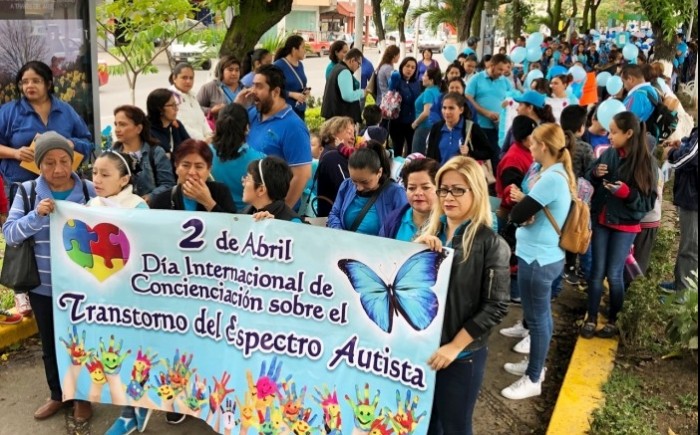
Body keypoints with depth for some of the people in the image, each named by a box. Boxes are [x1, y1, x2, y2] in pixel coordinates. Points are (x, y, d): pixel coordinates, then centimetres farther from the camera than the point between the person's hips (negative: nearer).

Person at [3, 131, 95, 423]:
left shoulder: (89, 190, -7)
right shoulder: (27, 191, -3)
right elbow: (10, 234, -9)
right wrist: (37, 216, -24)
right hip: (42, 285, 2)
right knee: (50, 343, 17)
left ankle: (82, 396, 32)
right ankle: (58, 395, 38)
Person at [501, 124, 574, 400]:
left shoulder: (550, 178, -23)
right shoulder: (560, 174, 8)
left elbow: (516, 216, -22)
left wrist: (522, 204, -2)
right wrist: (525, 200, -10)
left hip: (537, 259, -10)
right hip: (548, 256, 10)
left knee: (537, 319, 3)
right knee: (541, 316, 21)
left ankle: (533, 380, 16)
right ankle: (534, 364, 37)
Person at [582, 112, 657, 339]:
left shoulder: (646, 163, -12)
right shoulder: (608, 154, -3)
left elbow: (649, 201, -10)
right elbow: (588, 182, 8)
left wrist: (627, 193, -25)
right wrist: (595, 173, -13)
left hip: (625, 226, -3)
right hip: (601, 221, 3)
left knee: (614, 275, 3)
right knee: (597, 271, 8)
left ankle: (613, 321, 21)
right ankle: (591, 318, 19)